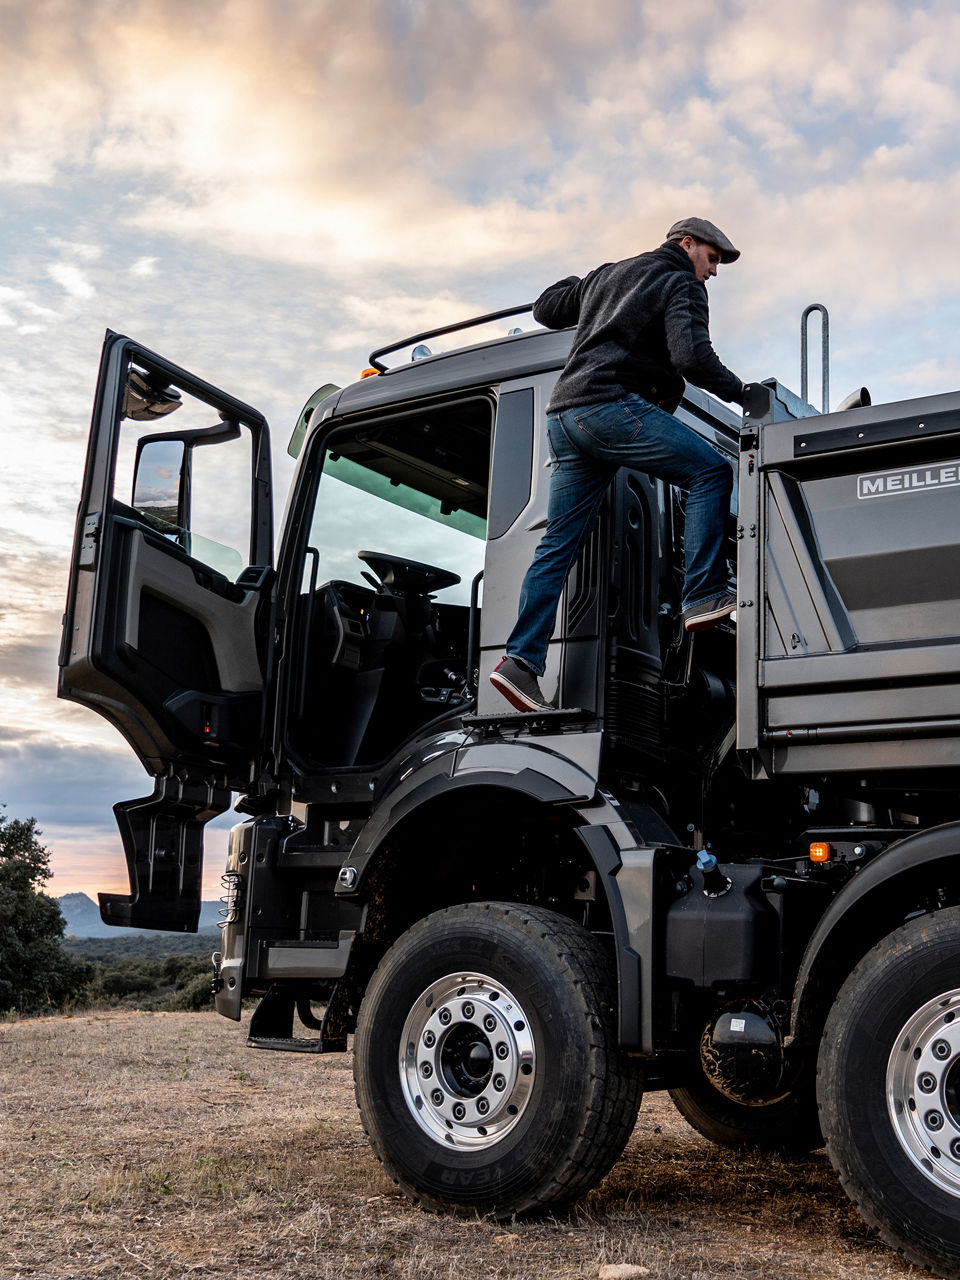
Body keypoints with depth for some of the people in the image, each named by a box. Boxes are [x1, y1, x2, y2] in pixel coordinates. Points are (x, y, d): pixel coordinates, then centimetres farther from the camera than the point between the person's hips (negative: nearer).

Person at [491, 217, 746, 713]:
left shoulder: (607, 274, 29)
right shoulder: (681, 284, 6)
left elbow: (546, 307, 37)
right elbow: (692, 357, -10)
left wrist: (584, 287, 52)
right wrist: (738, 391, 3)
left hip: (564, 413, 8)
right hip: (611, 405, -8)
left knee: (558, 543, 3)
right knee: (711, 472, -2)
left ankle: (522, 658, -3)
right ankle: (704, 596, -12)